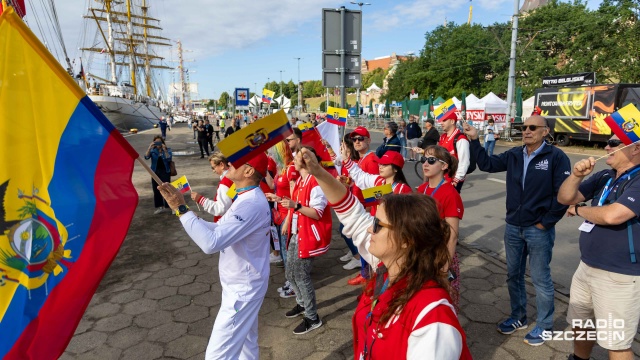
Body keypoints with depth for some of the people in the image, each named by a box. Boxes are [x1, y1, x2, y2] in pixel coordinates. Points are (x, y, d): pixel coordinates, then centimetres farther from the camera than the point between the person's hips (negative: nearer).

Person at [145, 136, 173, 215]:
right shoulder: (152, 150, 4)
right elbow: (146, 157, -12)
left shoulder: (167, 150, 1)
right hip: (155, 172, 3)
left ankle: (167, 206, 6)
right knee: (156, 189, 5)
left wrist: (164, 150, -24)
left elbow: (169, 159, -14)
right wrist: (149, 147, -24)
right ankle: (159, 206, 16)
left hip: (165, 172, -2)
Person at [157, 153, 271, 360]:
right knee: (245, 342, 24)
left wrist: (181, 209, -27)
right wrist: (192, 218, -4)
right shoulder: (249, 198, 5)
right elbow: (222, 230, 10)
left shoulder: (251, 204, -29)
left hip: (242, 288, -10)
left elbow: (211, 243, -34)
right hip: (243, 284, 10)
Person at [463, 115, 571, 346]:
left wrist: (545, 223, -13)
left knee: (540, 279, 7)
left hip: (539, 230, -5)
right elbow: (487, 164, 5)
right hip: (513, 227, 6)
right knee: (513, 275, 16)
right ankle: (518, 317, 34)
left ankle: (544, 326, 26)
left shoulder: (556, 157, -12)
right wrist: (474, 141, -4)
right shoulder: (514, 155, 4)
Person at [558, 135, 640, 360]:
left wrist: (578, 209, -11)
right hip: (586, 267, 8)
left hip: (619, 277, -8)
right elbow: (564, 198, 4)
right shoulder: (603, 177, 6)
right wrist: (576, 176, -15)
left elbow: (611, 215, -30)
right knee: (580, 325, 24)